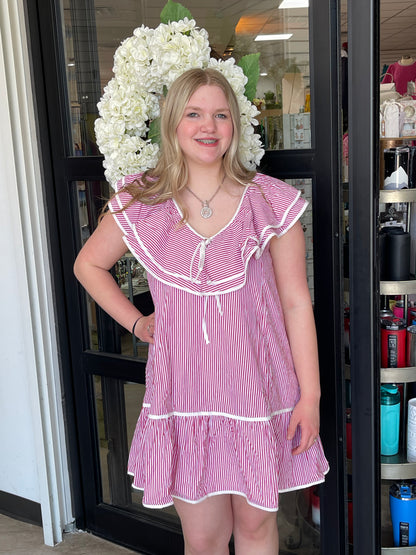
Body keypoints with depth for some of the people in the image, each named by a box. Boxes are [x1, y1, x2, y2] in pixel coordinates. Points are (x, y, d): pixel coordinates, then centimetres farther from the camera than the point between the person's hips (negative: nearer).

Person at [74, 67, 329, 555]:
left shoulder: (271, 202, -5)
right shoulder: (141, 204, -3)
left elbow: (296, 302, -2)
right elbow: (88, 264, 14)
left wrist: (310, 394, -3)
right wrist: (136, 323, 5)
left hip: (260, 392, 0)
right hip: (185, 395, 1)